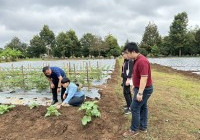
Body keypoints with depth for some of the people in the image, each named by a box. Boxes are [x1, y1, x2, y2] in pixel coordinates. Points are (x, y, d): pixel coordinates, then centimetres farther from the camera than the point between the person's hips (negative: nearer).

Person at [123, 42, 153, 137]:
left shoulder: (142, 61, -26)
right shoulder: (137, 60, 7)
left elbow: (144, 78, -29)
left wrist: (140, 93, -29)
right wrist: (135, 86, 23)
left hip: (144, 89, -10)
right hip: (141, 88, 10)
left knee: (135, 108, -2)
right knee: (142, 107, 17)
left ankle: (134, 130, 13)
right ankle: (143, 127, 30)